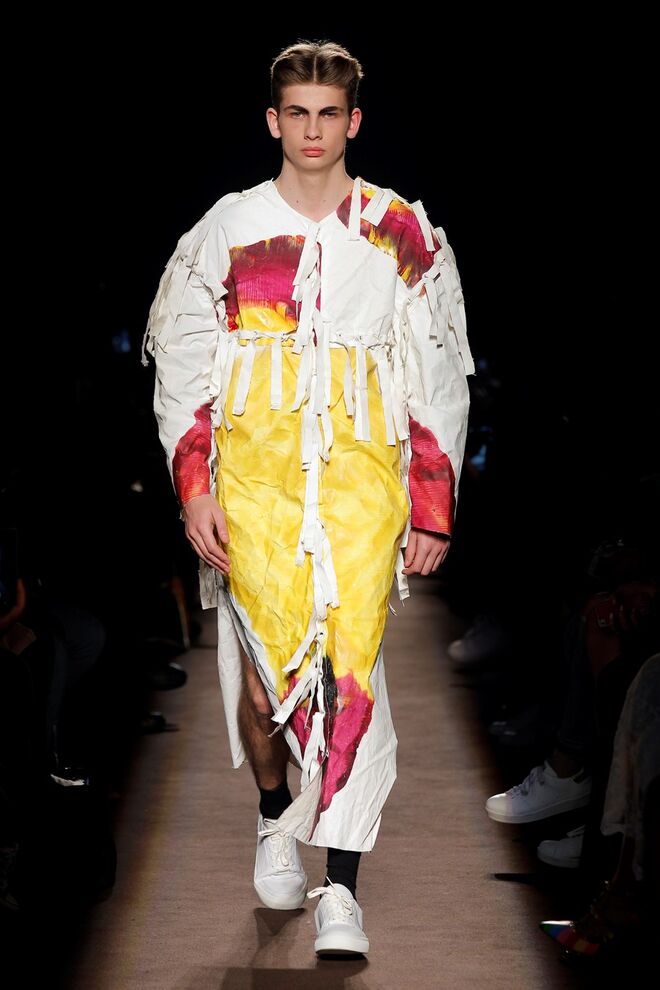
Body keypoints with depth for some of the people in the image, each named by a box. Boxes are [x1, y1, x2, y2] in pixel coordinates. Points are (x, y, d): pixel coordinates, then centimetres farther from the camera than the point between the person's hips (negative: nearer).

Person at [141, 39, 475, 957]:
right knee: (264, 668, -5)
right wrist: (193, 488, 1)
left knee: (350, 663, -12)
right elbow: (183, 369, 11)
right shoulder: (225, 231, 9)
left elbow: (440, 382, 10)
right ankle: (275, 815, 27)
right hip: (254, 476, 1)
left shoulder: (405, 236, 8)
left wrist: (433, 509, 5)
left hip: (363, 475, 0)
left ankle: (342, 889, -8)